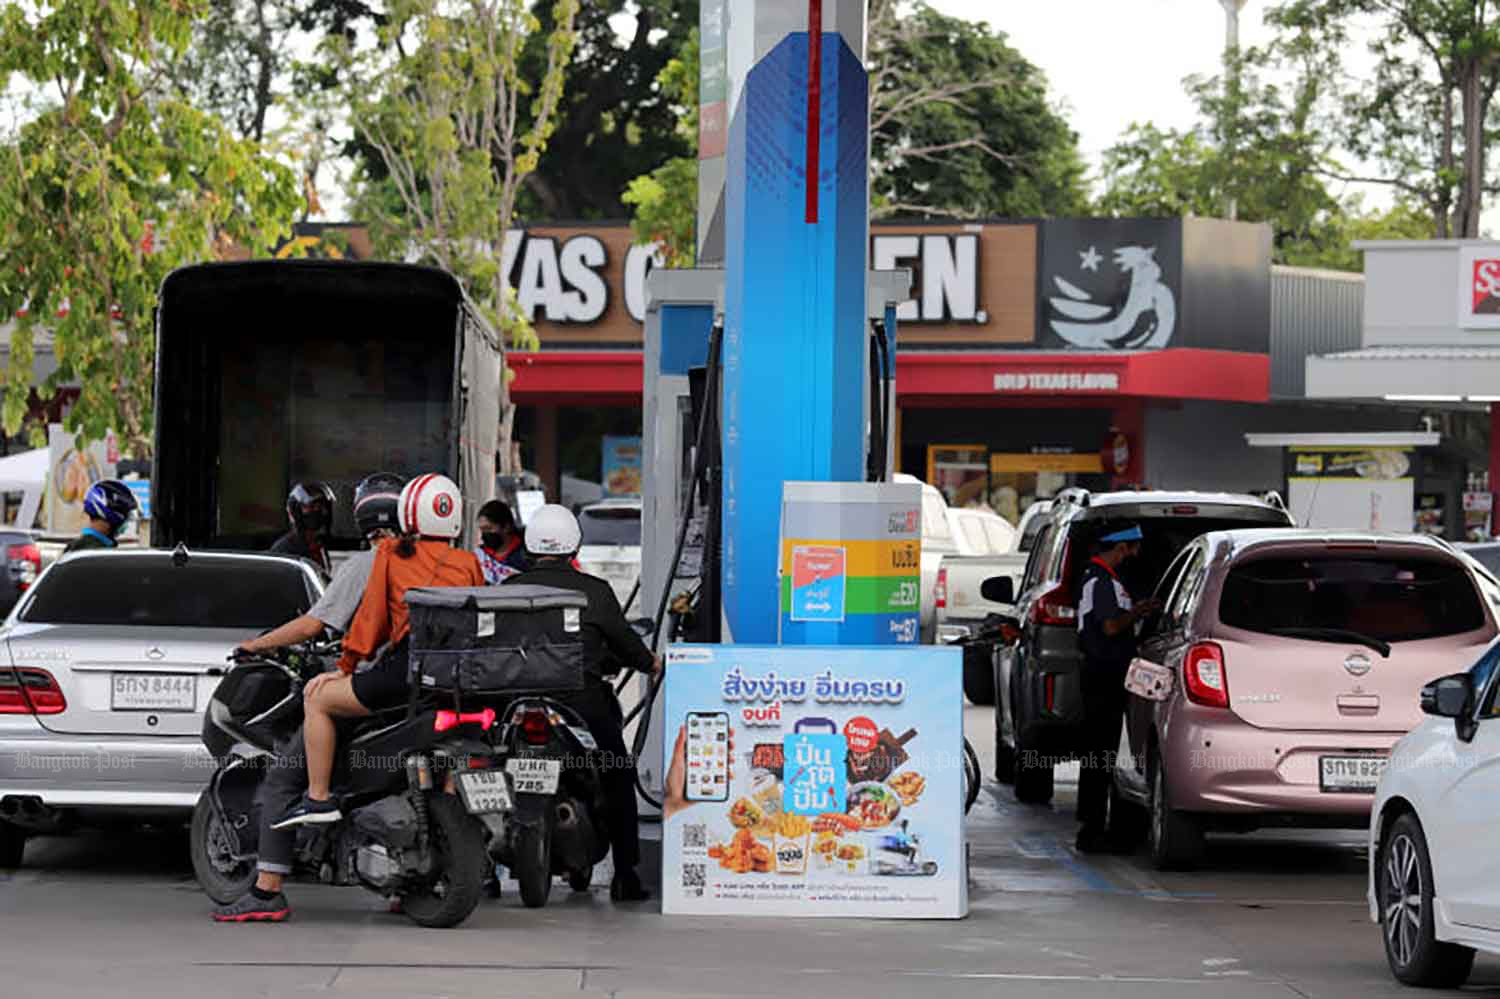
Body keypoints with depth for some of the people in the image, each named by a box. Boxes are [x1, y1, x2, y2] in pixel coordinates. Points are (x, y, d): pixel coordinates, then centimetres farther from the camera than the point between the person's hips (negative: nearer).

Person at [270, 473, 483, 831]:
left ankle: (318, 797, 6)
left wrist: (344, 667, 15)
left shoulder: (391, 555, 8)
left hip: (407, 667, -4)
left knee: (317, 698, 11)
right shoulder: (469, 564, 13)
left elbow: (371, 615, 8)